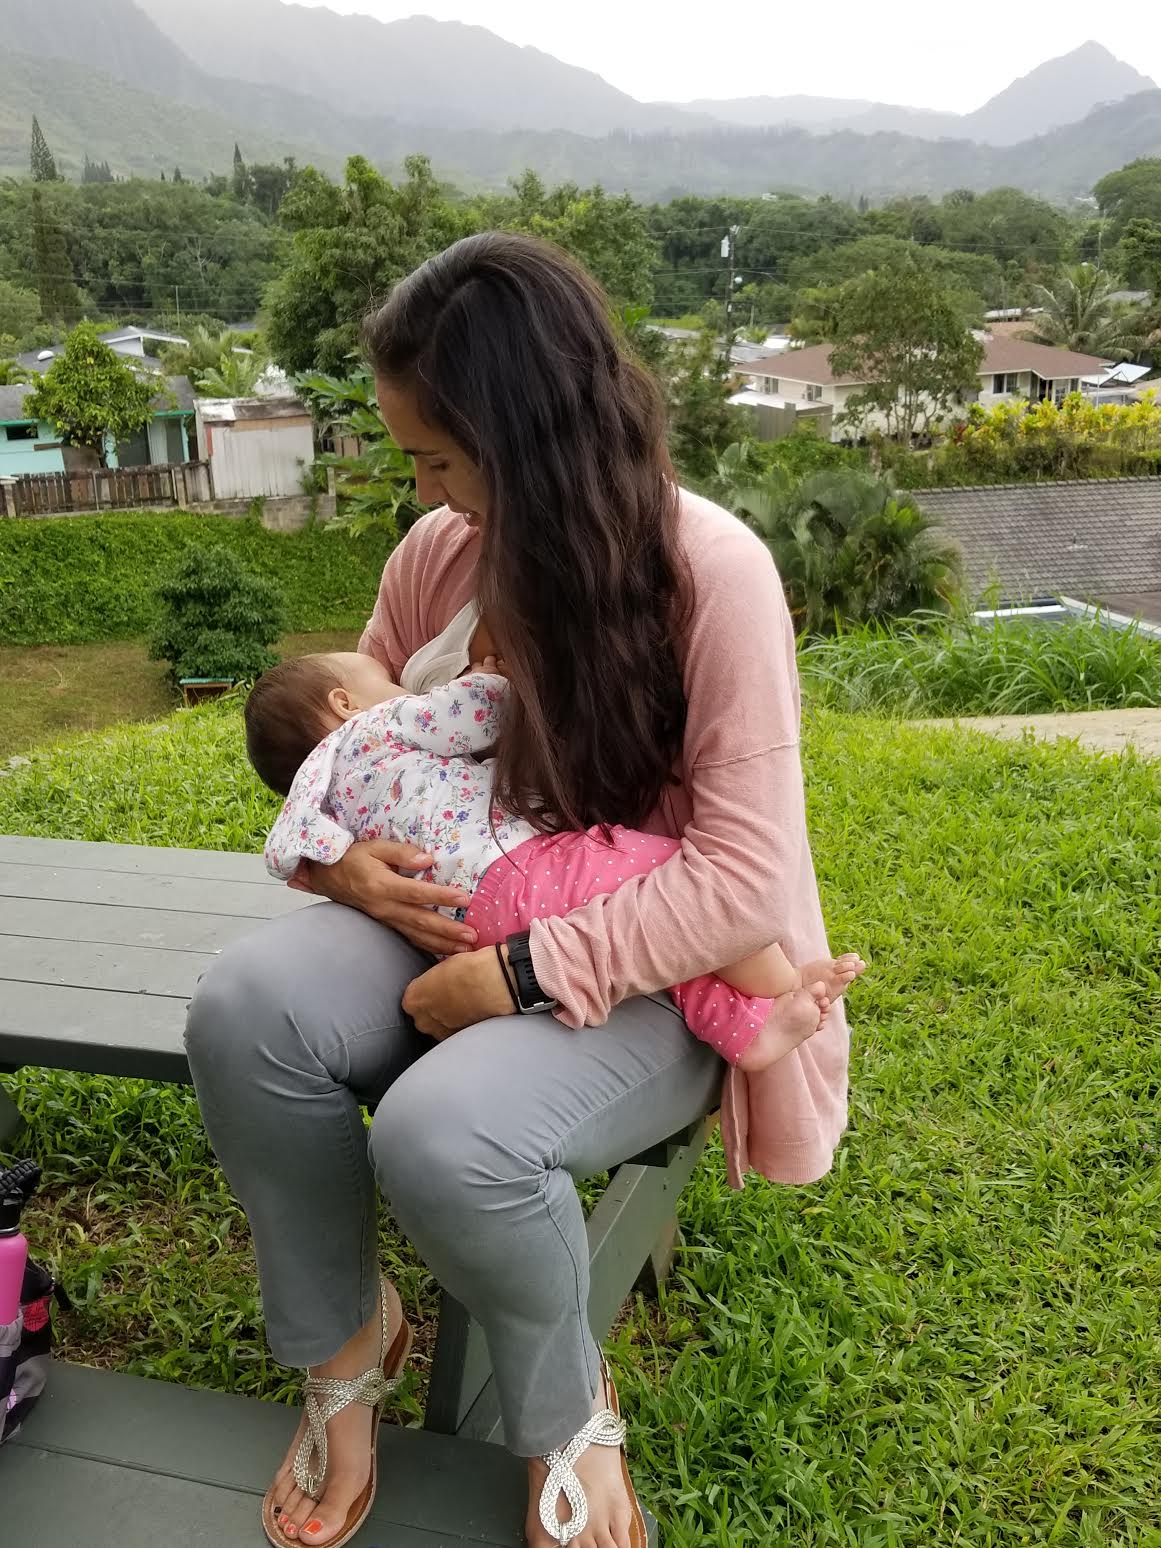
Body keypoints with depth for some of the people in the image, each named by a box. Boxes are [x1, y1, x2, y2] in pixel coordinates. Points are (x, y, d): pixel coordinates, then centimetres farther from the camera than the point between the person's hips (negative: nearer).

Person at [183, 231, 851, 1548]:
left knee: (444, 1134, -33)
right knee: (242, 1011, -23)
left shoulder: (709, 571, -17)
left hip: (639, 974, -5)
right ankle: (345, 1338, 4)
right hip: (457, 917, 5)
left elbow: (747, 878, -21)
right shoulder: (438, 552, 0)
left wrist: (521, 974, -24)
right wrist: (341, 851, -9)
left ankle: (566, 1410, 3)